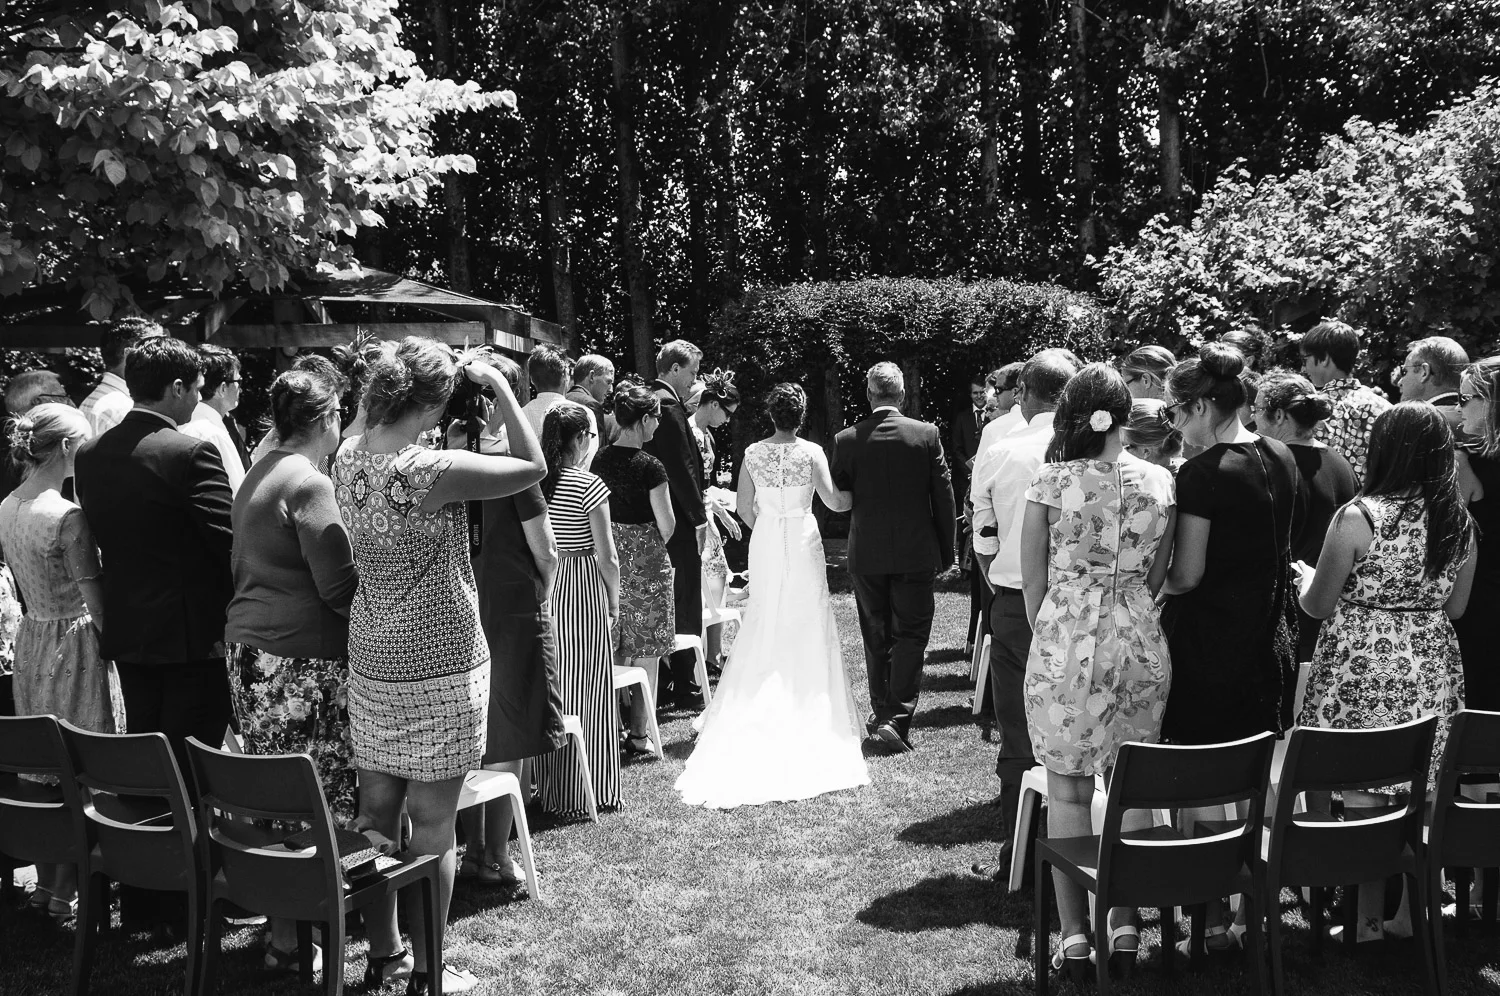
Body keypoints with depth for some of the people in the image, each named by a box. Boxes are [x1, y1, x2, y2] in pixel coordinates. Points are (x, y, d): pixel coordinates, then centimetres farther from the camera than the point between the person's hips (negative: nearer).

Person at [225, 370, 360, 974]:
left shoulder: (256, 477, 16)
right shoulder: (310, 483, -13)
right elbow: (340, 586, -17)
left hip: (249, 646, 10)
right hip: (301, 658, -9)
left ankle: (282, 920, 18)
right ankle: (290, 941, 1)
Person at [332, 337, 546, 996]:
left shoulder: (348, 457, -1)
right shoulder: (436, 471, -22)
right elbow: (533, 467, -12)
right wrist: (498, 388, -7)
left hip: (372, 657, 7)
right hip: (441, 666, -7)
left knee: (377, 806, 15)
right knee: (432, 823, 4)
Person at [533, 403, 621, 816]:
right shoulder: (589, 486, -13)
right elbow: (607, 556, -11)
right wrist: (614, 599, 3)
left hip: (541, 590, 5)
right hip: (583, 589, -5)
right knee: (588, 689, 5)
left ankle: (550, 789, 21)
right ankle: (586, 791, 11)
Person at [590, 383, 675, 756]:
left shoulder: (600, 460, 2)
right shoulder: (649, 467, -15)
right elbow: (667, 524, -13)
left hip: (607, 556, 6)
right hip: (644, 560, -6)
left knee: (610, 652, 14)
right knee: (645, 653, 4)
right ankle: (639, 734, 8)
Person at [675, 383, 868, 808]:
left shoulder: (753, 453, -1)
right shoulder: (811, 452, -9)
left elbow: (743, 506, 3)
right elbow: (834, 501, -9)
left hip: (764, 543, 3)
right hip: (802, 542, -3)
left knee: (764, 628, 12)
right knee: (806, 627, 7)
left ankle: (760, 708, 15)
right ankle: (804, 706, 9)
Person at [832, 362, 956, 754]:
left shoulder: (846, 439, -6)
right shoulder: (926, 434, -7)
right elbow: (944, 497, -3)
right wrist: (946, 551, 7)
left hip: (866, 555, 1)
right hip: (915, 552, -1)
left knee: (876, 636, 13)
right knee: (911, 634, 5)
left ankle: (880, 713, 20)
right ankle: (897, 717, -5)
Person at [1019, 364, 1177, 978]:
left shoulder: (1050, 483, -7)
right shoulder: (1160, 483, 2)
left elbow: (1033, 581, 0)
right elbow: (1157, 577, 10)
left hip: (1065, 643, -3)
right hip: (1140, 642, 3)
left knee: (1067, 792, 5)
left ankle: (1074, 934, 8)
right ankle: (1125, 925, 16)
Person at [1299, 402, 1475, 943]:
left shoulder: (1358, 517, -13)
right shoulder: (1460, 522, 2)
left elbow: (1318, 605, -8)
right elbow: (1455, 607, 12)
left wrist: (1307, 582, 14)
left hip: (1364, 671, -5)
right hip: (1432, 670, 5)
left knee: (1364, 796, 1)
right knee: (1422, 796, 12)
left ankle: (1369, 919, 7)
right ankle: (1415, 913, 22)